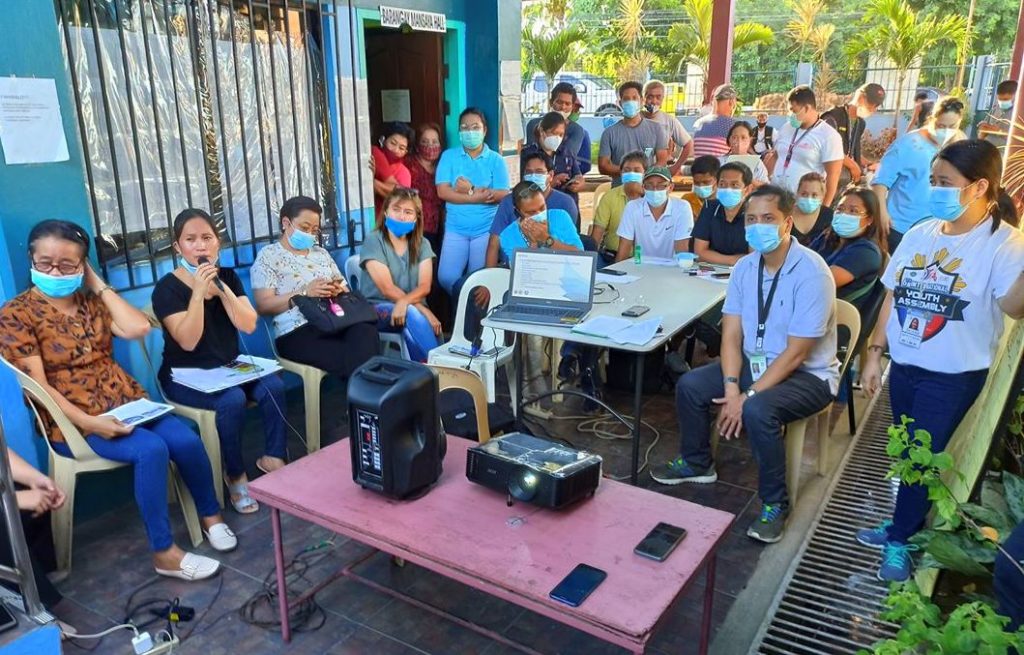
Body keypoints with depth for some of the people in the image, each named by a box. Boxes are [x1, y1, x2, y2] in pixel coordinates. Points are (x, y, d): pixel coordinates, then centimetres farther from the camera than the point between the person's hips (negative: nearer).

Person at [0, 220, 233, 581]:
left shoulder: (92, 301, 10)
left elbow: (138, 327, -8)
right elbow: (38, 385, -12)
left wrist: (98, 284, -2)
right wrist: (90, 422, -24)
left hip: (126, 403, 5)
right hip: (71, 420, -5)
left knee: (187, 440, -19)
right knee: (151, 450, -29)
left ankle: (210, 514, 7)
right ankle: (164, 553, -18)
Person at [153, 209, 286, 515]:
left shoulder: (228, 277, 4)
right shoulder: (167, 288, -10)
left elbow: (248, 325, -8)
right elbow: (188, 342, -20)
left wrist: (221, 287, -18)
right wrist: (198, 292, -27)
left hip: (228, 367, 4)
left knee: (273, 387, -24)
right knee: (233, 400, -32)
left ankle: (273, 459, -7)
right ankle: (235, 476, -10)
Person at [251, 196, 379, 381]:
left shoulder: (321, 253, 25)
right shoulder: (268, 256, 8)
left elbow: (346, 291, 24)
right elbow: (263, 305, -2)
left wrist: (338, 290, -2)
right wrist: (304, 293, -13)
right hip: (296, 332, -4)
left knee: (366, 329, -32)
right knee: (348, 358, -33)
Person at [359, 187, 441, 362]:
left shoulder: (422, 244, 7)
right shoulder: (373, 241, -5)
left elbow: (424, 286, -6)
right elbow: (387, 289, -13)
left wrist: (405, 302, -28)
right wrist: (424, 312, -20)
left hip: (414, 311, 3)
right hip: (377, 310, -2)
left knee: (411, 330, -33)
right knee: (411, 314, -34)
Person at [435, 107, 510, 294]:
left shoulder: (496, 160, 1)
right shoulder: (449, 156, 3)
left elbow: (502, 195, -9)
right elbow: (443, 191, -8)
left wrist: (471, 190, -18)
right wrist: (476, 198, -16)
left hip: (486, 229, -1)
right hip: (456, 229, 1)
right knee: (446, 277, -7)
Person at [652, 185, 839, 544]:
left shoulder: (812, 273, -23)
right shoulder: (745, 267, -2)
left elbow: (795, 354, -24)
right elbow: (731, 335, -5)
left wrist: (748, 396, -26)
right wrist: (731, 387, -19)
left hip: (807, 374, -6)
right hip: (756, 362, 7)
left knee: (758, 410, -33)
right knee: (689, 385, -8)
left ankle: (774, 504, -9)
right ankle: (696, 462, 18)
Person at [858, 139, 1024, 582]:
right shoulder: (921, 234, 4)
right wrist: (874, 353, 8)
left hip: (953, 376, -5)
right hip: (903, 366, 5)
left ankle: (899, 540, 24)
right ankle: (906, 524, 36)